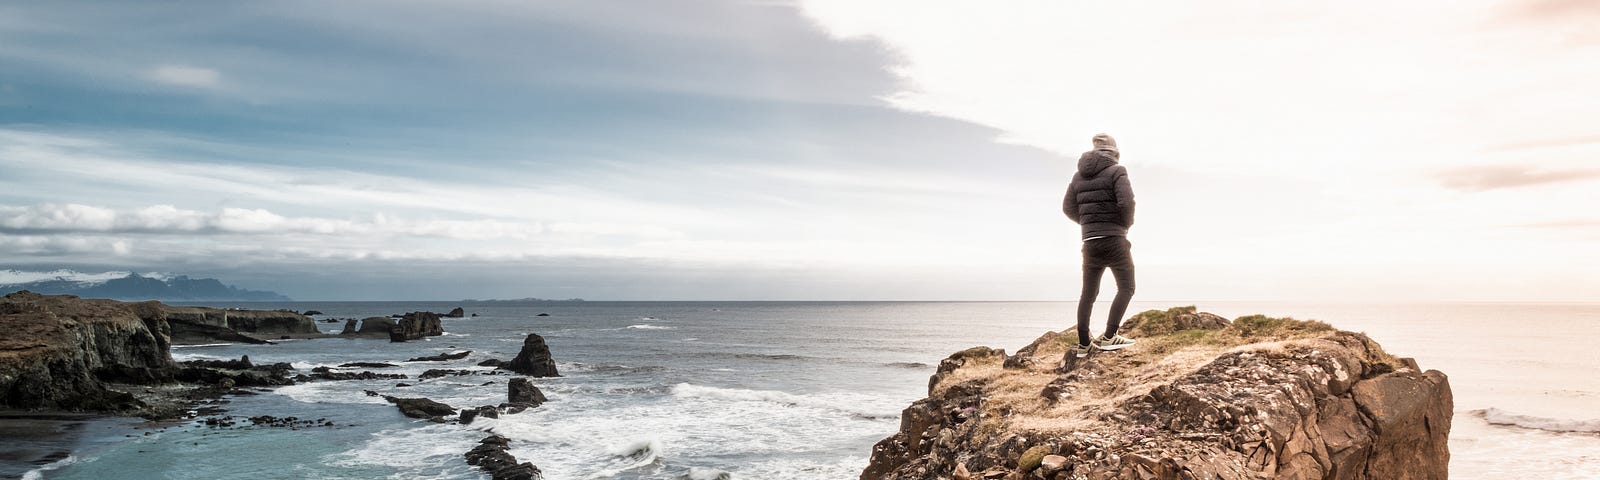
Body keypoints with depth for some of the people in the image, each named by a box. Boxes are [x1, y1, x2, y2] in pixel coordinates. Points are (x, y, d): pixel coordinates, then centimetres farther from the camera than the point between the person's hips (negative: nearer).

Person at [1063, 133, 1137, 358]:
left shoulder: (1080, 175, 11)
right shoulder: (1116, 171, -5)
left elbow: (1069, 207, 8)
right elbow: (1126, 201, -18)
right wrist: (1126, 224, 0)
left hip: (1090, 242, 5)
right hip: (1114, 239, -5)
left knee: (1088, 293, 11)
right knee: (1126, 288, 6)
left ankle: (1083, 344, 12)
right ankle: (1108, 337, -3)